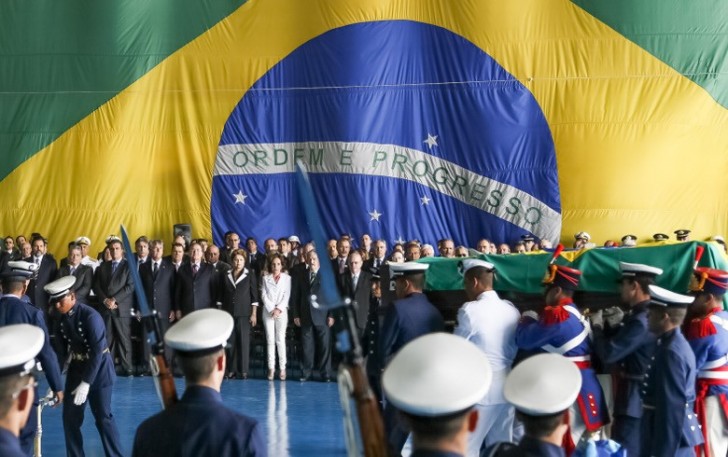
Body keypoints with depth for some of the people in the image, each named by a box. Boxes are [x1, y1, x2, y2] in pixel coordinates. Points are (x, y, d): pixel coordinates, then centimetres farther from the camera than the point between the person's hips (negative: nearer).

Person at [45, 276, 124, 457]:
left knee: (103, 417, -1)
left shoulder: (90, 316, -23)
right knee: (70, 417, 7)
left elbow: (97, 352, -25)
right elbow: (62, 347, 7)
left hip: (98, 369, -6)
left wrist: (86, 383, -27)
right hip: (76, 367, 6)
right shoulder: (62, 317, -2)